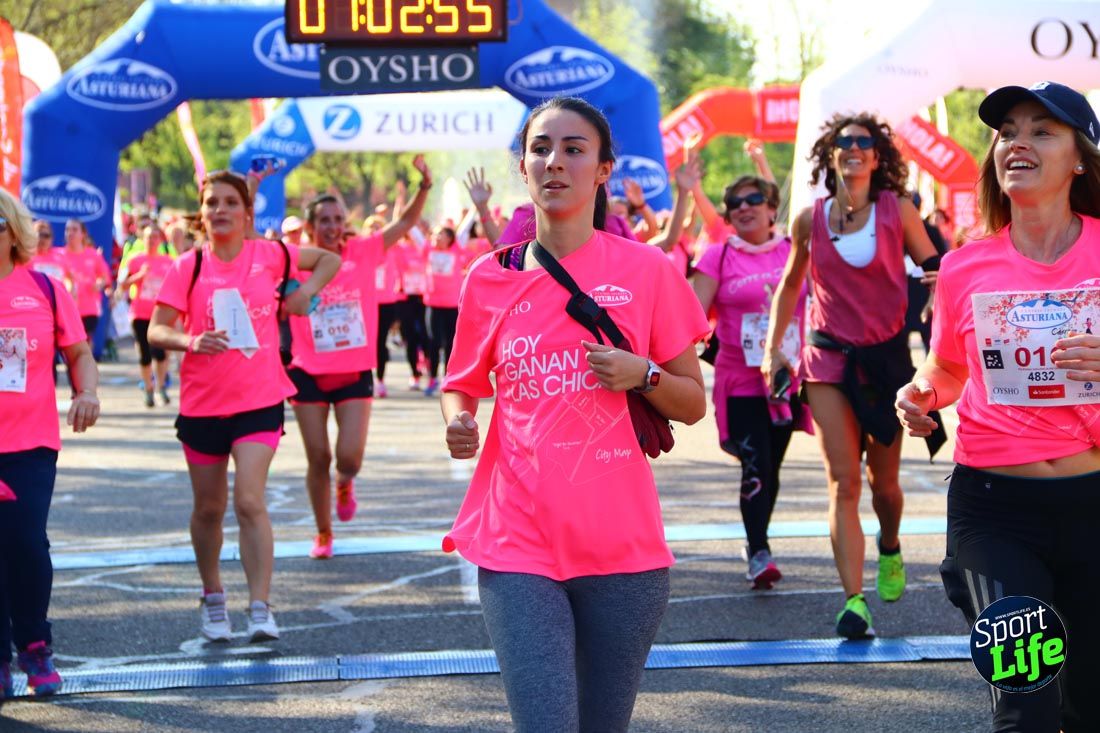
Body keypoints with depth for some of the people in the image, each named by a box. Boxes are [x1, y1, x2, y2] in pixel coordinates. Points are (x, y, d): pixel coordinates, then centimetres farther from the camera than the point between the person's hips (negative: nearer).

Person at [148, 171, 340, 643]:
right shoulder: (188, 267, -2)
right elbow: (157, 330, -6)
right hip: (202, 404, 1)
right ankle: (212, 598, 33)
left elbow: (329, 259, 14)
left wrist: (306, 290, -3)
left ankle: (261, 609, -15)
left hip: (259, 400, -1)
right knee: (209, 509, 12)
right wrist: (190, 342, -26)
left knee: (249, 501, -15)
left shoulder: (268, 255, -1)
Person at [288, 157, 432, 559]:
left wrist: (425, 185, -16)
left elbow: (406, 222, -1)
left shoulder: (362, 252, -1)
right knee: (318, 458, 6)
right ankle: (323, 535, 25)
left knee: (350, 457, -9)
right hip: (309, 375, 0)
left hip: (354, 374, 0)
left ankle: (344, 483, 29)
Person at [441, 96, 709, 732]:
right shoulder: (490, 279, 5)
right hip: (518, 544, 0)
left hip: (623, 545, 0)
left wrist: (643, 375, -14)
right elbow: (462, 385, 17)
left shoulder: (648, 270, 1)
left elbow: (694, 404, 6)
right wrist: (458, 420, -5)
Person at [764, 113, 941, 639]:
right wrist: (773, 346, 14)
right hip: (829, 359, 0)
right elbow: (790, 285, 17)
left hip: (886, 356, 0)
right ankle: (854, 600, -15)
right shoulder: (811, 220, 2)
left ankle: (890, 548, 44)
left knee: (883, 480, 11)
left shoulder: (897, 211, -3)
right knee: (843, 482, -10)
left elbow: (934, 270, 4)